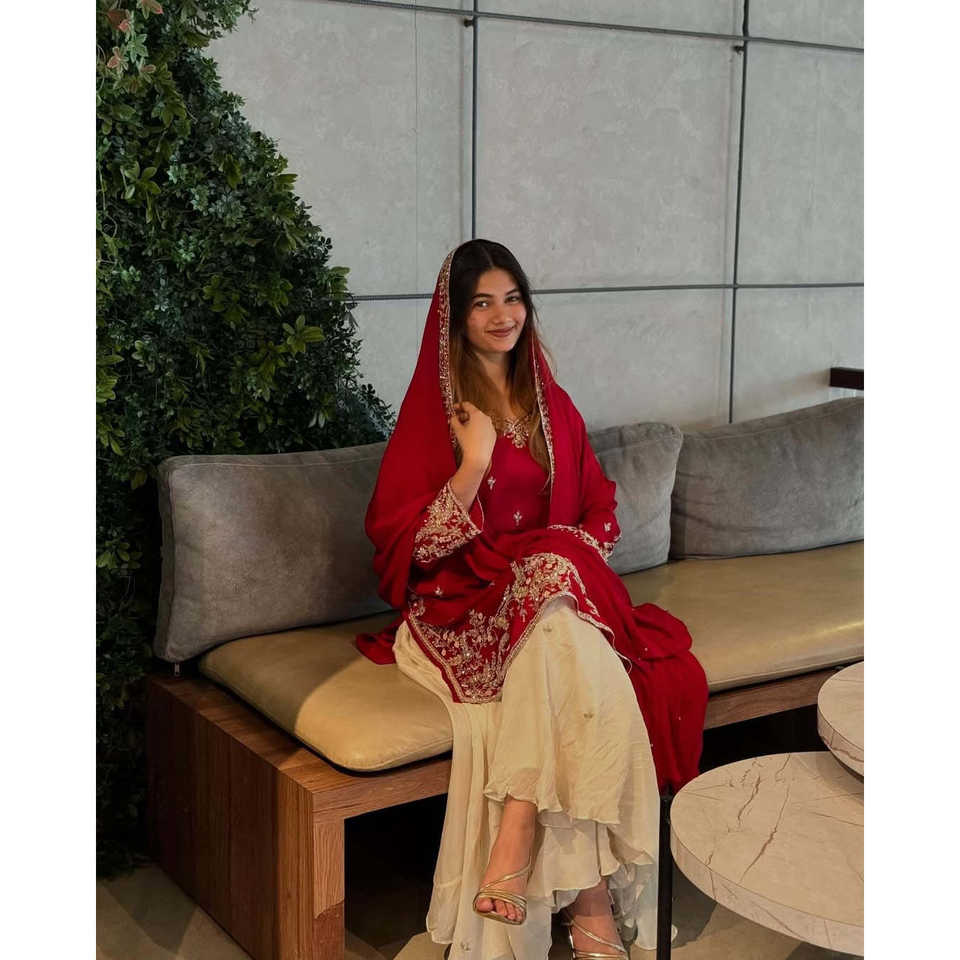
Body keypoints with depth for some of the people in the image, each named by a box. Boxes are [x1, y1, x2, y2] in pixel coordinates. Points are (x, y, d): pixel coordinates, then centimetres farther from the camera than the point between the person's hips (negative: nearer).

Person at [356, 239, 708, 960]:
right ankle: (588, 900, -33)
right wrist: (475, 464, -17)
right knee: (571, 654, -36)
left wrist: (571, 556, -2)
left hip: (552, 593, 4)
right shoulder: (432, 411, 0)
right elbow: (407, 544, -7)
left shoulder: (551, 405, 15)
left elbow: (600, 511, 19)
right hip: (462, 603, -4)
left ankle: (515, 845, -28)